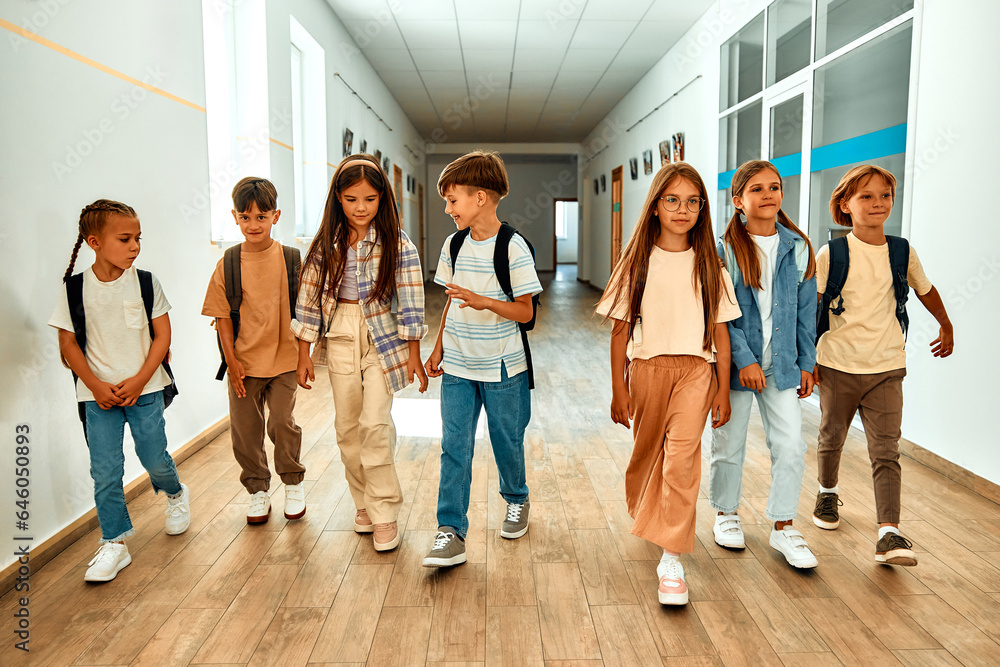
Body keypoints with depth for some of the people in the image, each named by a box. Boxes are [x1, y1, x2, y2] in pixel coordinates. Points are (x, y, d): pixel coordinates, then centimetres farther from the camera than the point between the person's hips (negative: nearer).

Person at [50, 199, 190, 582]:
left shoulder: (145, 282, -3)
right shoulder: (75, 288, -4)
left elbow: (162, 335, -2)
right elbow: (68, 343, 0)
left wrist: (139, 381, -10)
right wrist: (97, 386, -10)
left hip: (144, 389, 0)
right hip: (99, 394, 0)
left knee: (155, 460, 5)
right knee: (105, 471, 1)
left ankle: (175, 494, 38)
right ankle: (114, 543, 16)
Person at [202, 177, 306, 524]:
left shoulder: (290, 259, -4)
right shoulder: (229, 264, -2)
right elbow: (223, 317, 0)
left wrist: (304, 354, -1)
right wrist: (231, 360, -4)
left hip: (283, 359, -2)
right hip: (243, 362, 2)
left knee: (282, 422, -3)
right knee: (244, 428, 8)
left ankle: (294, 482, 22)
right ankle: (257, 489, 29)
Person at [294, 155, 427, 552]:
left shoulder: (396, 243, -7)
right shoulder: (327, 243, 2)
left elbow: (410, 300, -7)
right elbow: (309, 296, 4)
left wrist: (414, 354, -8)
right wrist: (303, 352, 4)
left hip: (382, 336, -3)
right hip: (339, 337, 4)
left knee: (375, 423, -10)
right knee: (347, 426, 9)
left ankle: (383, 513, 3)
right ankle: (363, 502, 26)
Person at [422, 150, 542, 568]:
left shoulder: (513, 248, -12)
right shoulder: (453, 245, 6)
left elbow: (525, 312, -12)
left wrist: (484, 302, -27)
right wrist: (438, 348, 13)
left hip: (502, 367, -4)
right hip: (457, 366, 4)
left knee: (507, 441, 12)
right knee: (454, 447, -1)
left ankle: (516, 501, 40)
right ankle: (451, 532, 4)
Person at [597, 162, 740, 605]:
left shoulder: (709, 266, 3)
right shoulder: (637, 264, 0)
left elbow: (720, 333, 5)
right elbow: (620, 332, 0)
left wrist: (722, 390, 4)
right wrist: (619, 390, -2)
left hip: (695, 369, 0)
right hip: (646, 368, 1)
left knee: (682, 457, -13)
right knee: (646, 453, 15)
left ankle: (672, 558, -6)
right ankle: (645, 518, 46)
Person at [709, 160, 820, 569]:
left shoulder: (797, 248, 3)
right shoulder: (724, 250, -9)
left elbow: (805, 310, 8)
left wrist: (806, 363, 8)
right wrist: (744, 360, -17)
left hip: (782, 364, 3)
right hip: (735, 363, -3)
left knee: (791, 446, 0)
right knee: (729, 444, 11)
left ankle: (782, 527, 17)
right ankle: (726, 514, 32)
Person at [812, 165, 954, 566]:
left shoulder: (903, 252, 3)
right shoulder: (832, 254, -6)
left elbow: (925, 289, 22)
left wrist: (946, 326, 34)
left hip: (886, 370, 1)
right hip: (837, 367, -1)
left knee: (885, 451, -6)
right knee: (832, 438, 17)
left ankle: (889, 533, -7)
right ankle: (828, 492, 43)